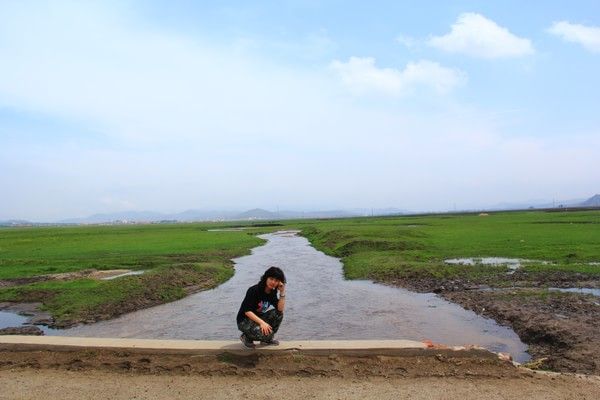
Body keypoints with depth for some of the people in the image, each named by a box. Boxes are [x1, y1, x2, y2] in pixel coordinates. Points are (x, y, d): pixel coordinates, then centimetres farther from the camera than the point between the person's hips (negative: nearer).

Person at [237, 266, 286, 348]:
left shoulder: (272, 293, -1)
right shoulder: (254, 290, -21)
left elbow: (280, 309, -12)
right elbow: (247, 311, -25)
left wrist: (282, 292, -19)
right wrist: (262, 322, -34)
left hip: (258, 318, 7)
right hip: (244, 321, -7)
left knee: (278, 314, -14)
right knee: (265, 333, -30)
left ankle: (267, 339, 2)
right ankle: (246, 337, 0)